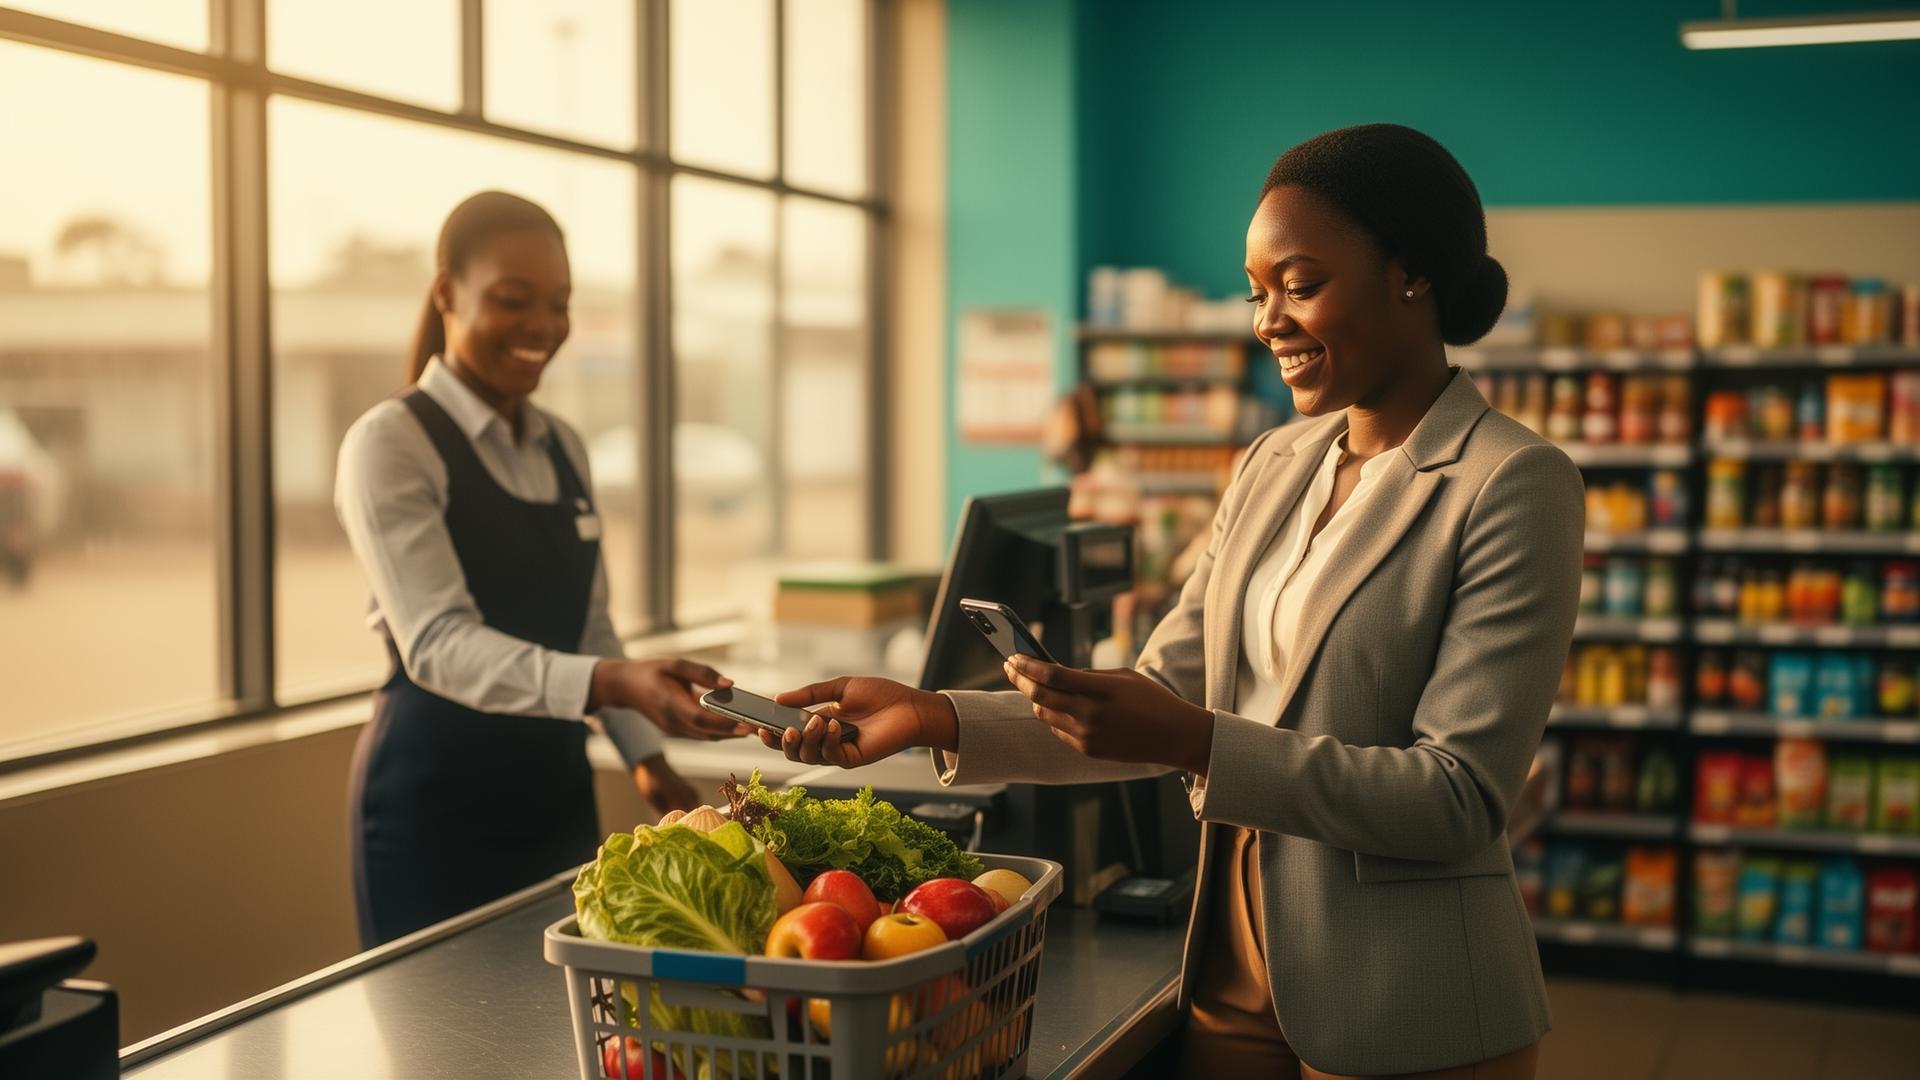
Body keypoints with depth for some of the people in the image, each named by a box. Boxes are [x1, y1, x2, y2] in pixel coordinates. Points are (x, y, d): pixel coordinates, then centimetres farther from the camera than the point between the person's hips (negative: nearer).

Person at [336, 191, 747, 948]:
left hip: (556, 786, 6)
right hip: (438, 800, -6)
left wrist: (645, 754, 7)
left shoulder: (563, 447, 10)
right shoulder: (391, 445, -12)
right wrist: (615, 683, -37)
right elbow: (437, 642, -24)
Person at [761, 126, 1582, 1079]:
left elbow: (1461, 799, -18)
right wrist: (939, 720, -8)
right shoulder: (1272, 468, 7)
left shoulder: (1513, 486, -13)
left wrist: (1199, 743, -27)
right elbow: (1163, 698, 5)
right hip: (1233, 981, 6)